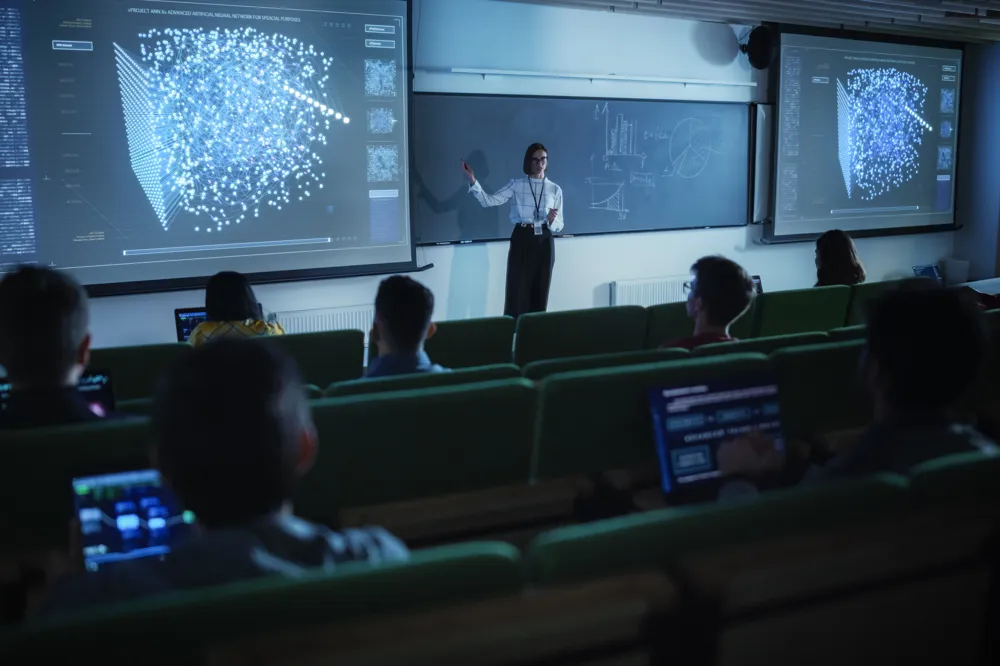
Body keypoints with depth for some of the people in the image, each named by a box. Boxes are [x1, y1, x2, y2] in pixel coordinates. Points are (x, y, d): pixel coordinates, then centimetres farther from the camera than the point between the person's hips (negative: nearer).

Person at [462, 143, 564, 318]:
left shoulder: (555, 189, 7)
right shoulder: (516, 185, 3)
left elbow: (559, 226, 8)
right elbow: (488, 201, -6)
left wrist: (551, 221, -16)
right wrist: (472, 181, -20)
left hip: (544, 243, 2)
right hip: (521, 240, -2)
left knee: (540, 294, 5)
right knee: (516, 292, -6)